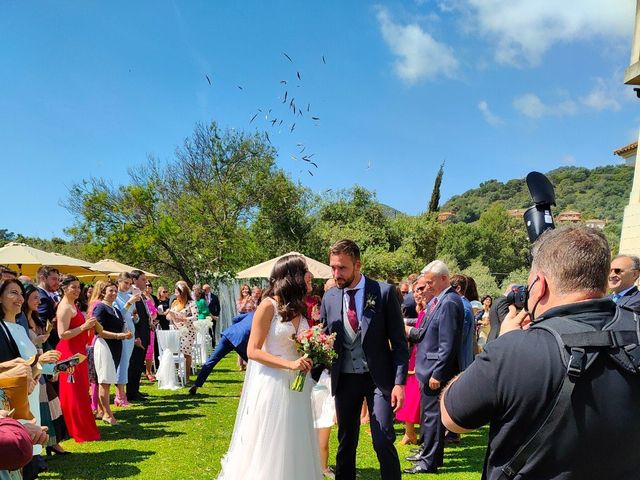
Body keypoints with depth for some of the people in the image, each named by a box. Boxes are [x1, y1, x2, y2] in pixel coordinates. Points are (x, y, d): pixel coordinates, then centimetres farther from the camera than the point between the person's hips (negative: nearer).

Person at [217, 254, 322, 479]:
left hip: (297, 387, 6)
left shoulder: (298, 307, 9)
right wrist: (290, 364, -21)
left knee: (295, 448, 12)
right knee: (269, 450, 3)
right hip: (273, 385, -6)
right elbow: (253, 351, -13)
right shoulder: (268, 306, -11)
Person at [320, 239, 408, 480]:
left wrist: (399, 382, -12)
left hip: (378, 378, -4)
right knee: (345, 442, 15)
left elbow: (399, 341, -7)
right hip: (344, 379, 4)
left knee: (383, 442, -6)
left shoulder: (384, 292, -8)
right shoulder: (329, 298, 2)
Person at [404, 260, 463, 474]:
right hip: (428, 368, 9)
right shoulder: (436, 300, 11)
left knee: (432, 415, 2)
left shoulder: (450, 303, -19)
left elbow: (448, 343, -22)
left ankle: (430, 461, 14)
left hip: (436, 370, -9)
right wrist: (411, 331, -1)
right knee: (428, 413, 20)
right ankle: (427, 451, 35)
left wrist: (437, 374, -21)